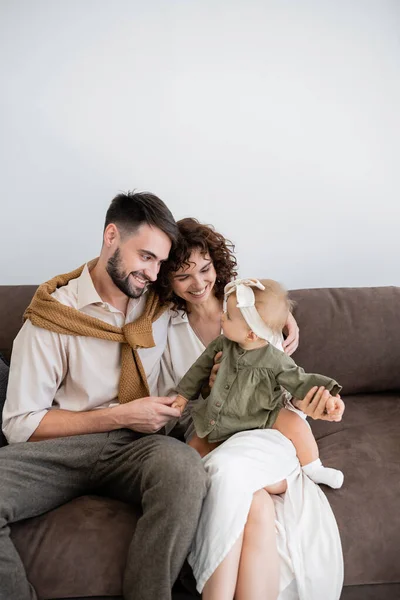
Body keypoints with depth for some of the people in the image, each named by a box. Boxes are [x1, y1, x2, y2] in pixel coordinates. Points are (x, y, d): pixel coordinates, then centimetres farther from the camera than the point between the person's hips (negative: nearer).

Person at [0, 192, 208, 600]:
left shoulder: (164, 303, 7)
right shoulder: (52, 315, -4)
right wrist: (120, 416, -10)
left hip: (136, 445, 2)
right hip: (61, 447, -1)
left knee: (183, 466, -35)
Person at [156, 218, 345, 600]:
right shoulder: (169, 330, 8)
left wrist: (303, 406, -17)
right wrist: (206, 392, -9)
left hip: (263, 438, 0)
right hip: (208, 442, 0)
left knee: (230, 471, -36)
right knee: (256, 507, -36)